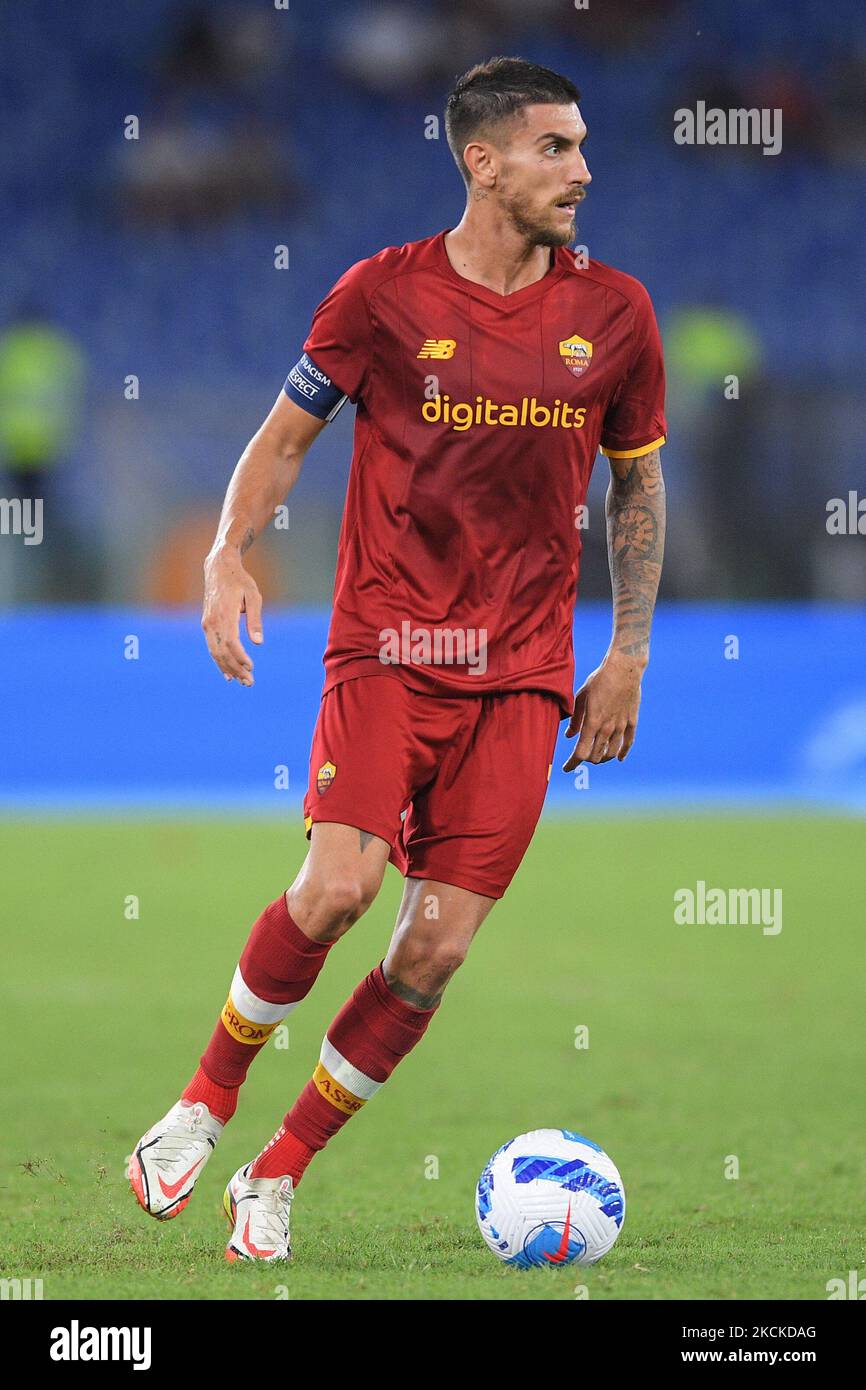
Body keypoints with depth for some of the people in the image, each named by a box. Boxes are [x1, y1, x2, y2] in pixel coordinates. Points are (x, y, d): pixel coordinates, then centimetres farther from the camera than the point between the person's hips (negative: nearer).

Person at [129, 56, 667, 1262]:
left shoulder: (612, 313, 5)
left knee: (437, 952, -4)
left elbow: (638, 483, 17)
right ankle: (207, 1102, 4)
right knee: (338, 888, -22)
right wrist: (227, 557, -10)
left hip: (520, 675, 3)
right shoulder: (385, 293, -3)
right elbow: (284, 436, 7)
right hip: (387, 647, -3)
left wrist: (629, 655, 13)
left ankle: (280, 1173, 13)